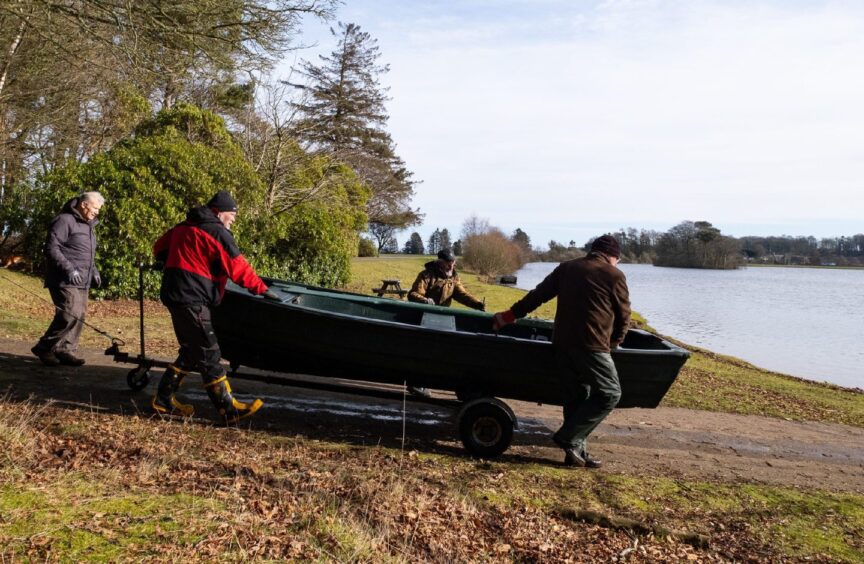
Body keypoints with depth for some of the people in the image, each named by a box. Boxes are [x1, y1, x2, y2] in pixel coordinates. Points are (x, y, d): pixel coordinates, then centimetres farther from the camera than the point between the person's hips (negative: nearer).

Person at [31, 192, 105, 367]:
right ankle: (44, 347, -1)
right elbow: (51, 249, -16)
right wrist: (68, 269, -24)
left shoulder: (89, 226, 20)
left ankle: (66, 351, 12)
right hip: (64, 280, -9)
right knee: (70, 315, -15)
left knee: (80, 316, 4)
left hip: (82, 281, 9)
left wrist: (94, 272, 15)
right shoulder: (65, 221, -9)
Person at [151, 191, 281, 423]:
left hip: (175, 294, 9)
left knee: (191, 351, 18)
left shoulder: (184, 227, 16)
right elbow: (238, 268, -11)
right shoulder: (217, 232, -9)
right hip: (191, 299, -9)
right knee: (208, 354, -8)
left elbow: (160, 249, 24)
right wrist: (262, 289, -5)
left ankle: (164, 399, 23)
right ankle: (229, 409, -5)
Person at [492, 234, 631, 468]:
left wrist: (509, 315, 20)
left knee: (575, 397, 13)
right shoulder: (614, 276, 1)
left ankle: (576, 451, 14)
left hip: (562, 343, 6)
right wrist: (613, 343, 22)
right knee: (609, 394, 4)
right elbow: (623, 316, 7)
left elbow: (537, 295, 13)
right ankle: (568, 438, -2)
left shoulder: (567, 268, 14)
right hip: (592, 346, -6)